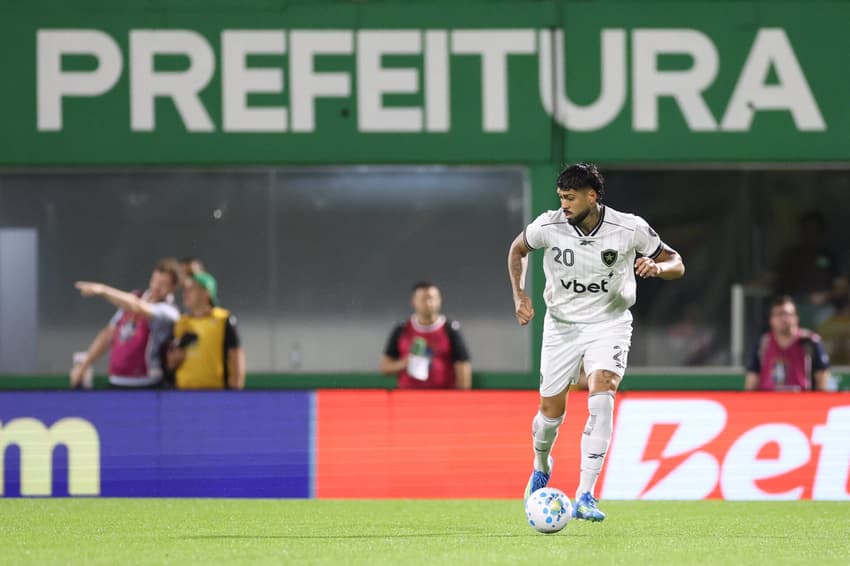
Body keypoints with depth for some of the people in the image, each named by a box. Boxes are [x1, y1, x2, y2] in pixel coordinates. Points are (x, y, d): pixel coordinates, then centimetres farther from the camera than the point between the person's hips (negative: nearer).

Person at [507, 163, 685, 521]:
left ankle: (584, 497, -27)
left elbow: (676, 264, -4)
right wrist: (519, 294, -3)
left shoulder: (630, 229, -16)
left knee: (601, 396, -25)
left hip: (609, 323, -2)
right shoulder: (548, 226, -13)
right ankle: (540, 465, 43)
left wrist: (657, 267, -27)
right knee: (551, 411, 5)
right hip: (561, 326, 2)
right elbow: (518, 249, 10)